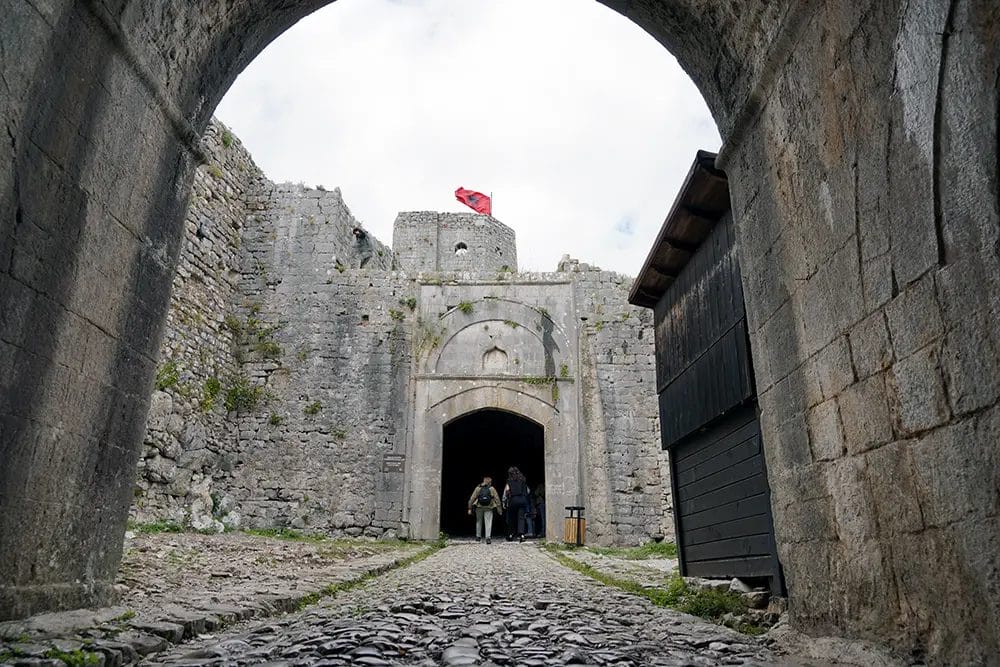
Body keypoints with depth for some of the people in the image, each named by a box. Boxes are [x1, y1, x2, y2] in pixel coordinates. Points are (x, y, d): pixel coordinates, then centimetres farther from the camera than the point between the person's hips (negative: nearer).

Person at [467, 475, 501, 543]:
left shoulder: (478, 488, 5)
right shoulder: (492, 489, 2)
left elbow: (472, 498, 1)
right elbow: (497, 499, 0)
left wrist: (470, 508, 5)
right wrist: (499, 509, 5)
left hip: (479, 507, 2)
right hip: (488, 508, -2)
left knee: (479, 522, 19)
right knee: (488, 522, -1)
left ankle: (478, 536, 24)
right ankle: (488, 537, -14)